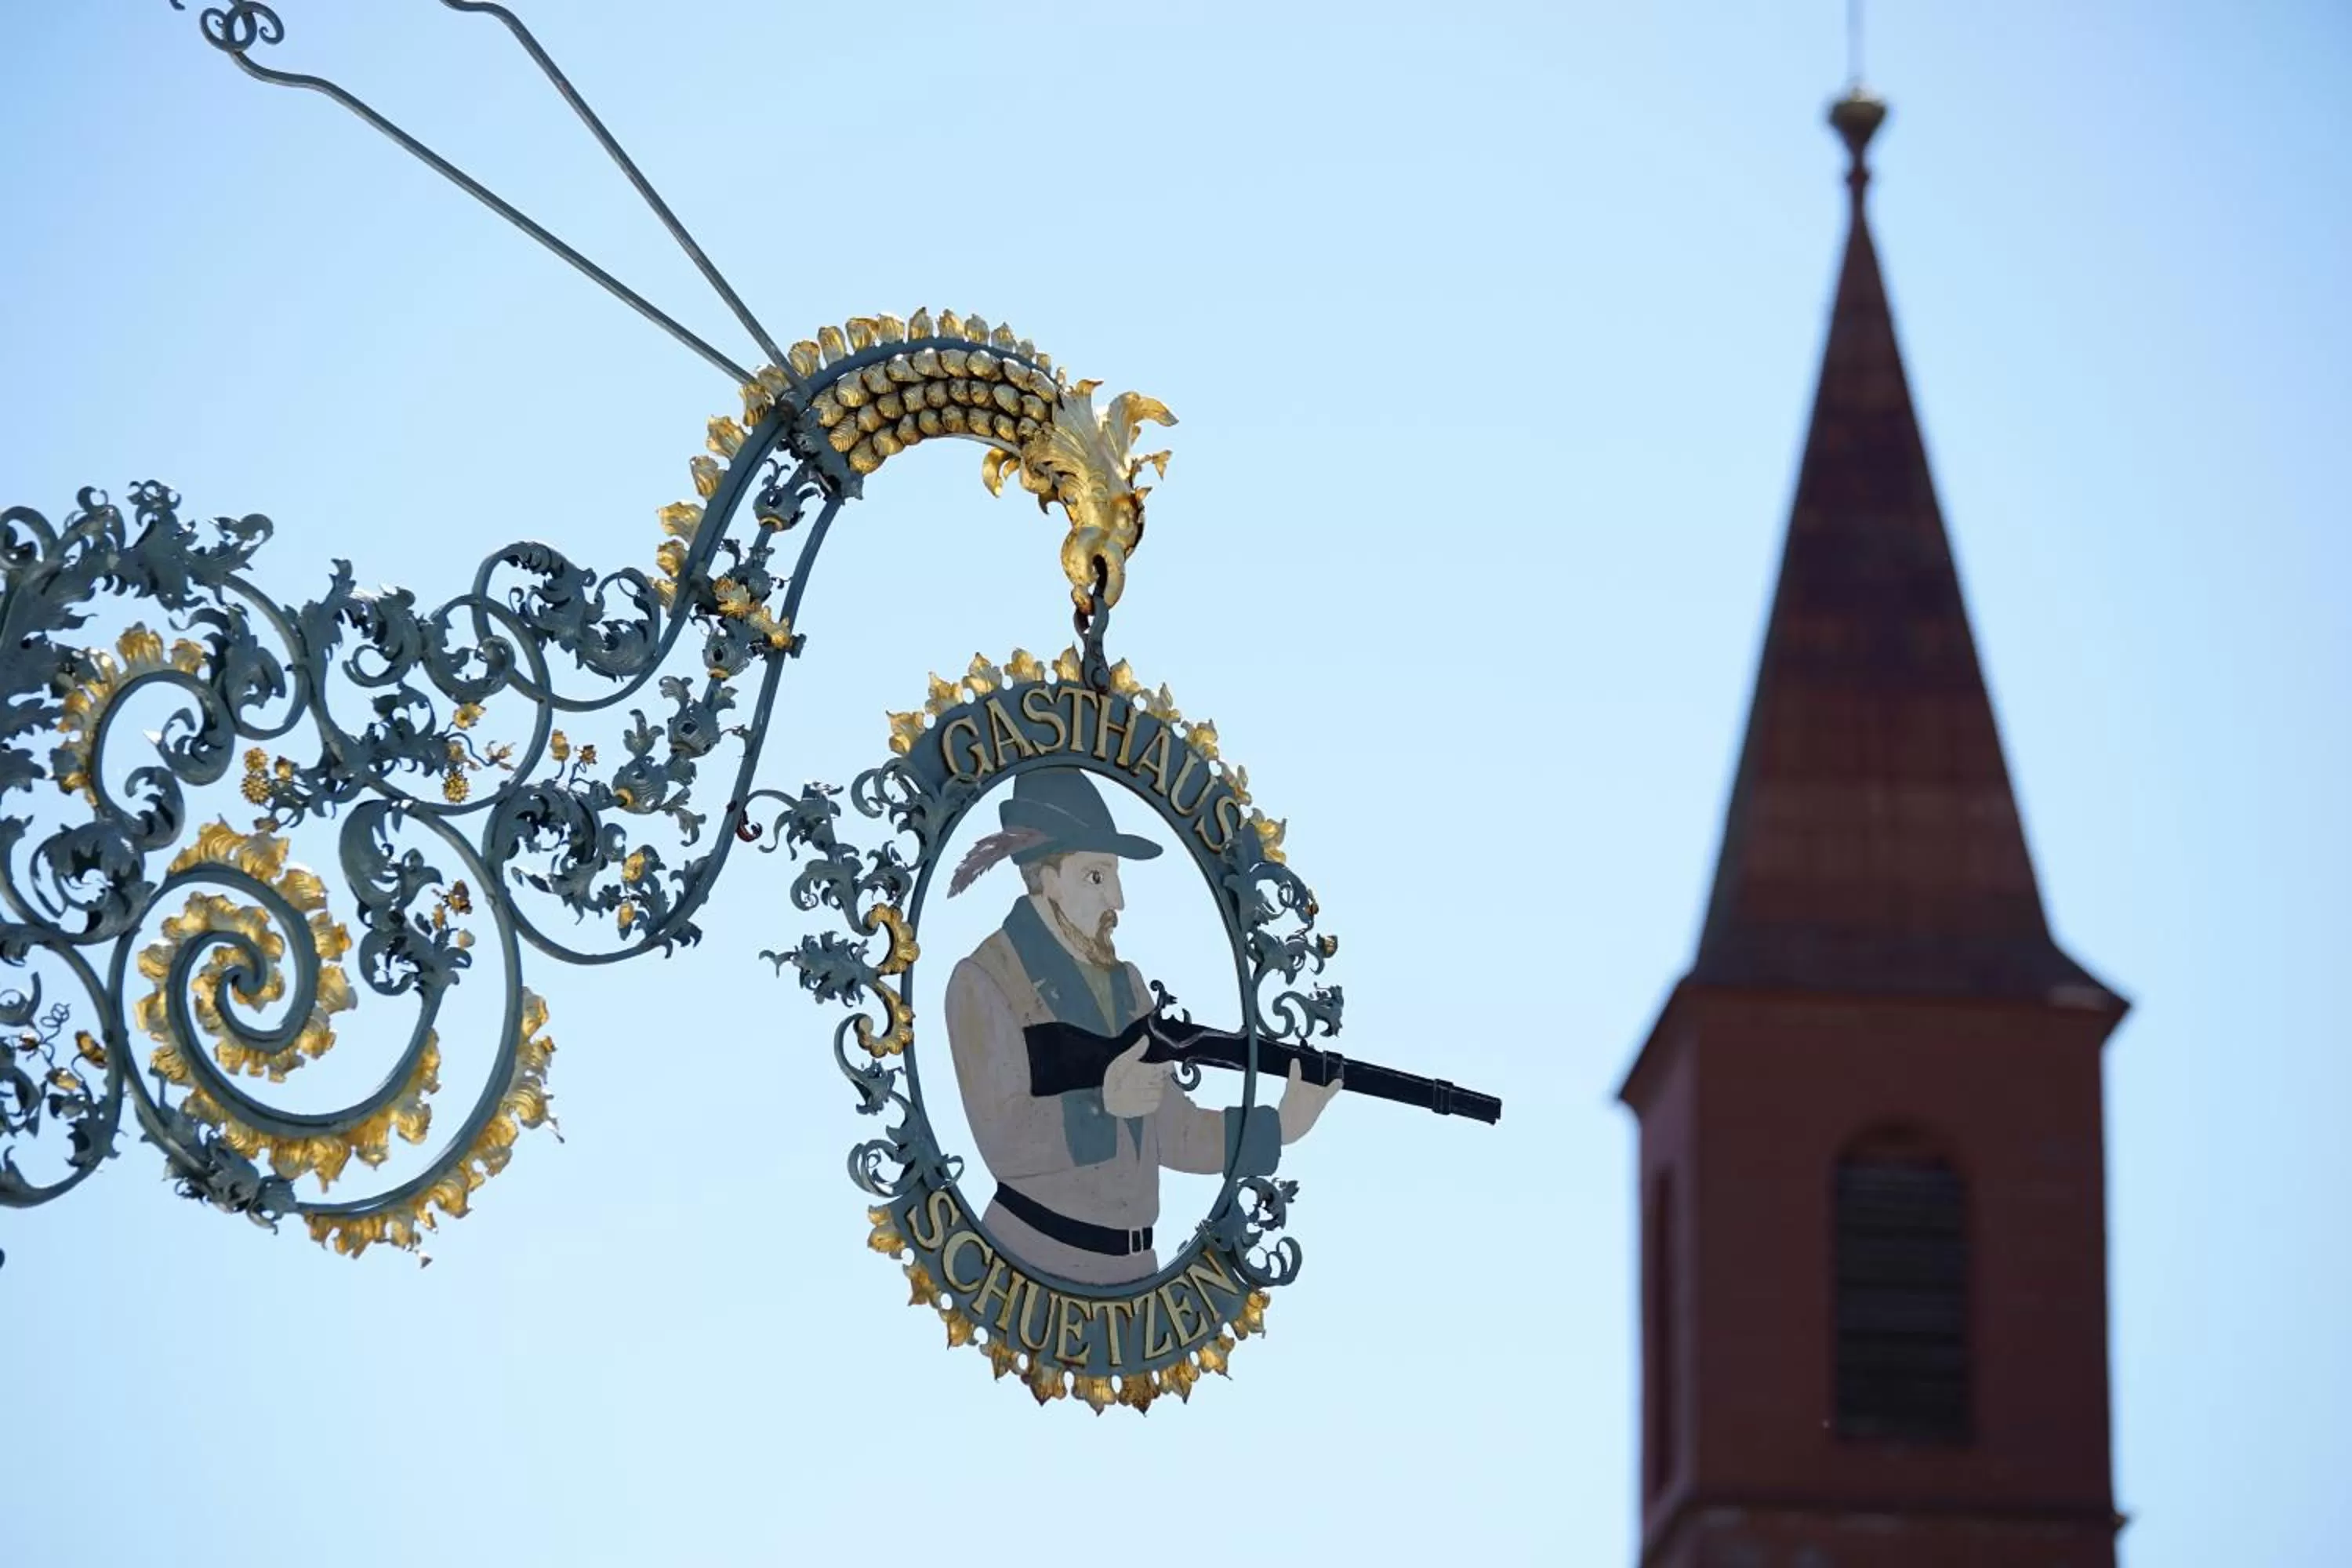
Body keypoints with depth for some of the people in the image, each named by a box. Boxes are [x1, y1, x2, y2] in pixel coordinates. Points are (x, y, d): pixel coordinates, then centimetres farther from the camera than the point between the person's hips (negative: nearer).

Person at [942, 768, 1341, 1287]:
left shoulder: (1126, 983, 15)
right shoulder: (983, 983, -7)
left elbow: (1171, 1131, 10)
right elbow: (1003, 1144, -15)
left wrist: (1279, 1126, -3)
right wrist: (1101, 1100, -27)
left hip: (1134, 1259, 6)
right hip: (1038, 1257, -6)